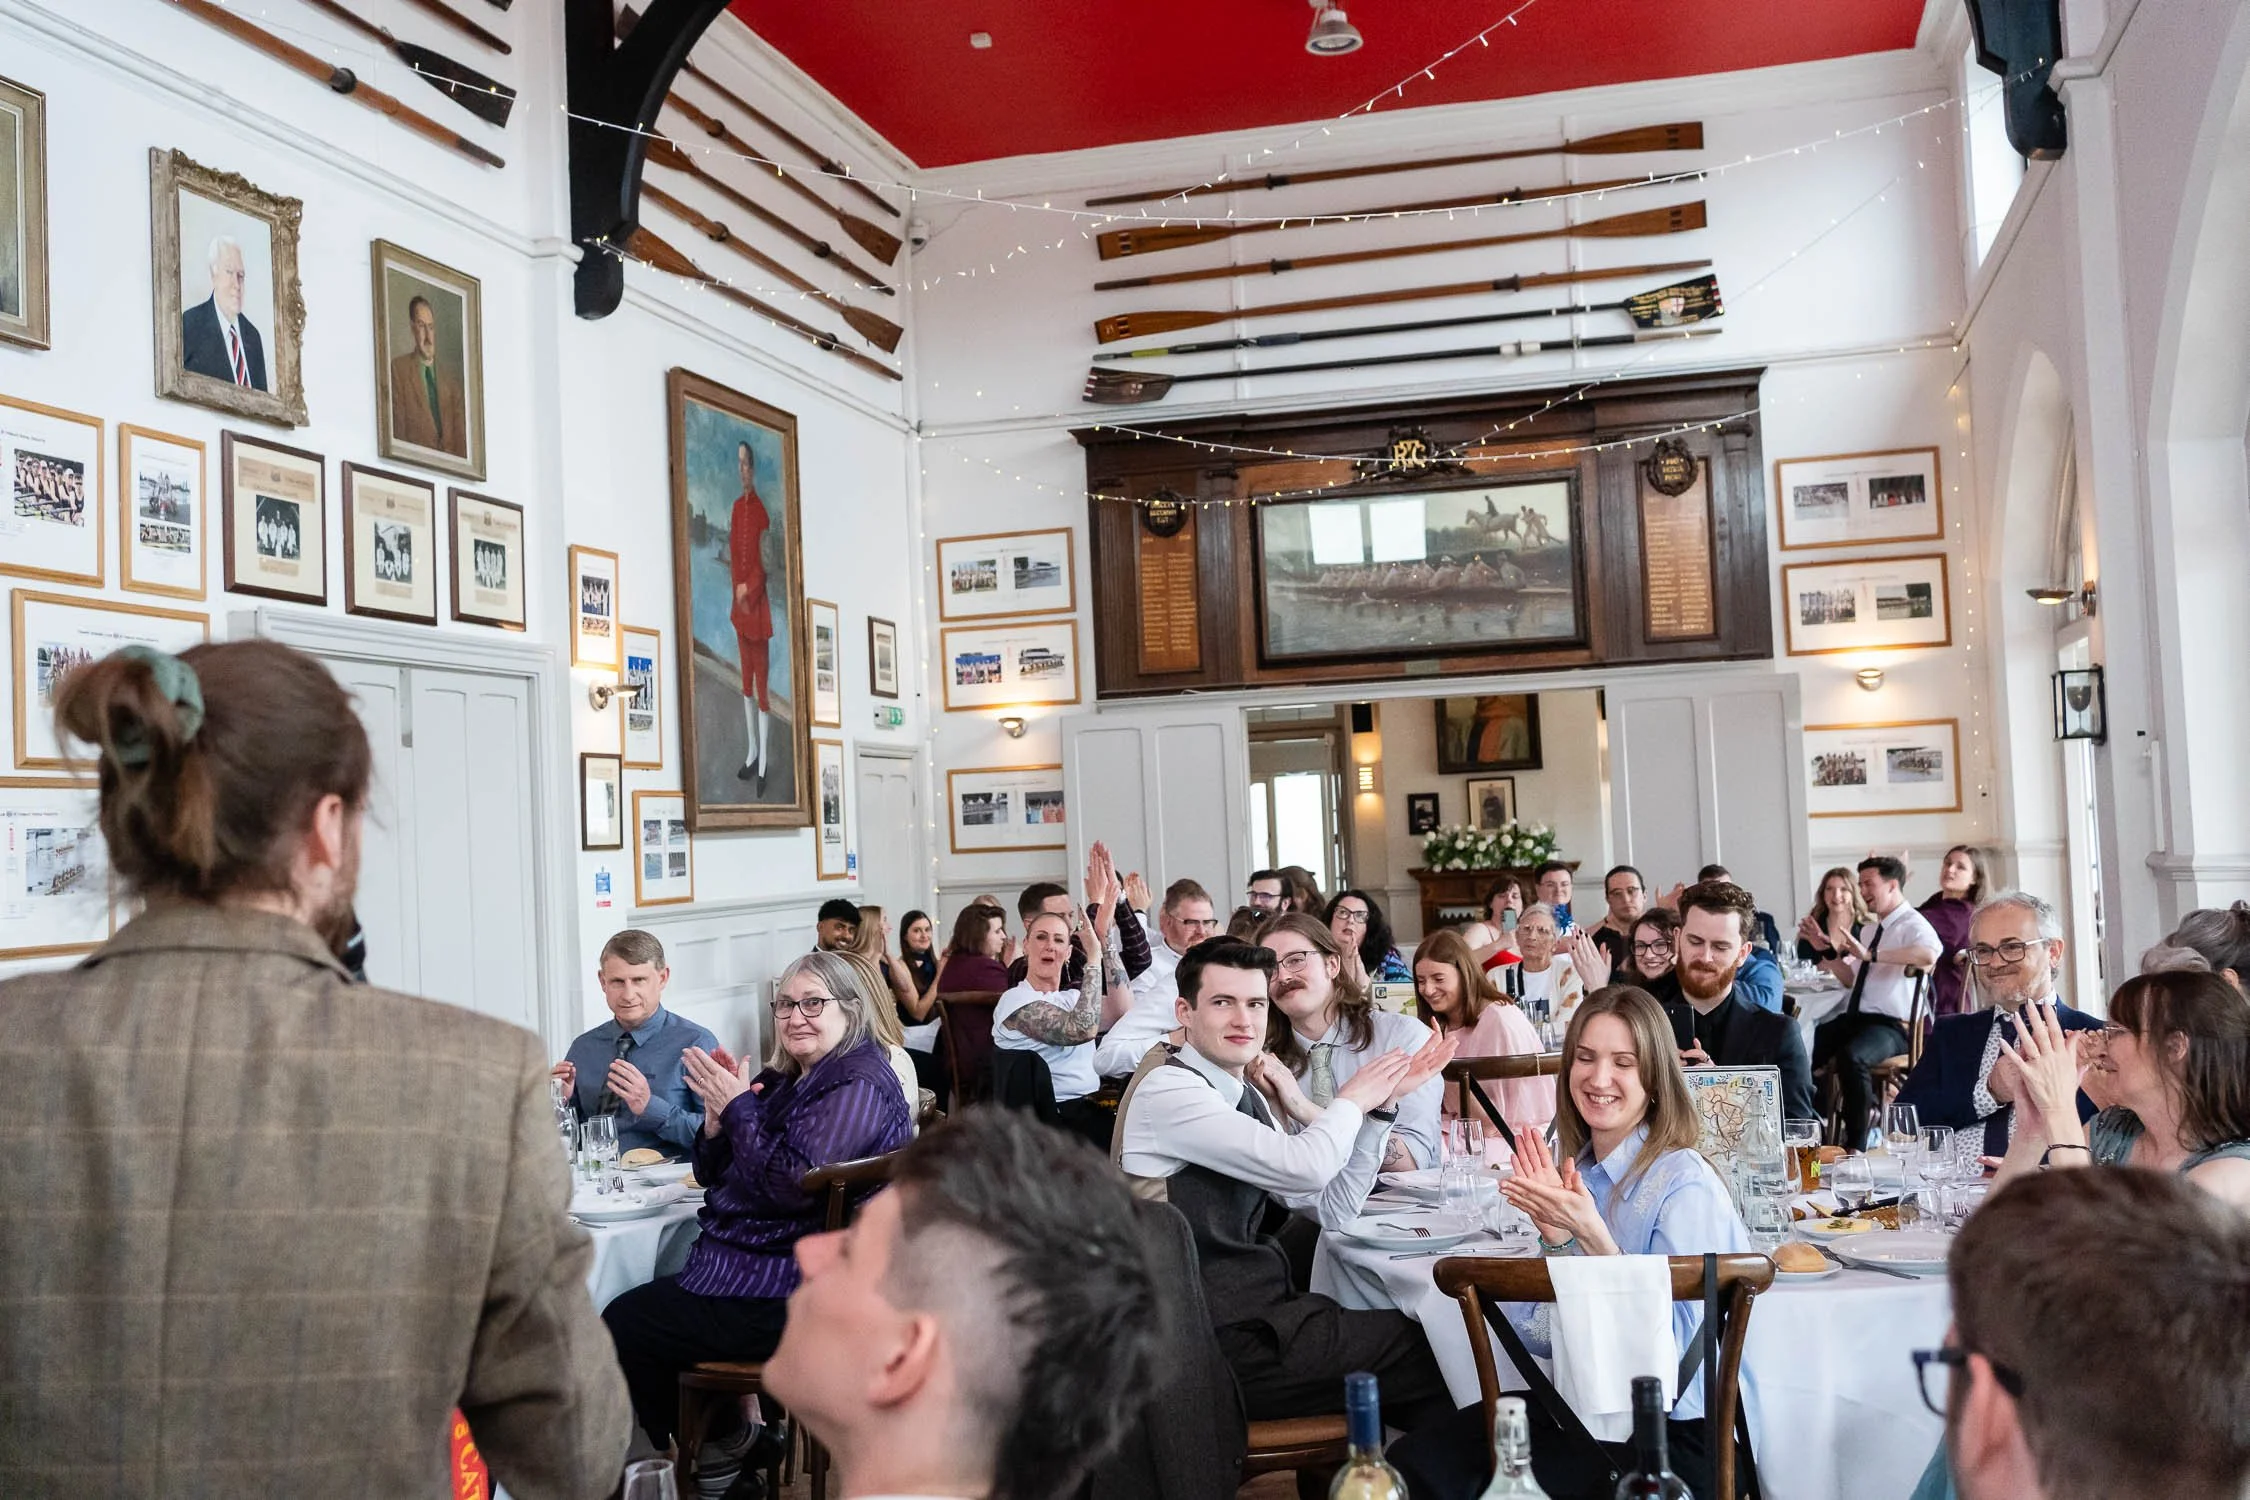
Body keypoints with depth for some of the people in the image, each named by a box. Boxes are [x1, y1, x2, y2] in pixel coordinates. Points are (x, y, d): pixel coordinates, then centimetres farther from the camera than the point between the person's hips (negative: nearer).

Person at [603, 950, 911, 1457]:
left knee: (622, 1325, -4)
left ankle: (716, 1454, 13)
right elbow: (714, 1177, 13)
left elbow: (795, 1183, -26)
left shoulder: (857, 1087, -16)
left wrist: (739, 1109, -19)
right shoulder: (786, 1079, 13)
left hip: (788, 1296, -10)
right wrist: (717, 1117, -6)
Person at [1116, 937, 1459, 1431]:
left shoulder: (1247, 1094, 10)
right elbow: (1305, 1168, -25)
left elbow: (1333, 1209, 10)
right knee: (1430, 1354, -3)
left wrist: (1383, 1103, 2)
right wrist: (1351, 1100, -6)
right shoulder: (1170, 1092, -17)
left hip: (1252, 1306, 8)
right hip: (1222, 1340, -8)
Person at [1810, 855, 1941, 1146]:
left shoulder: (1912, 925, -8)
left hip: (1891, 1025, -8)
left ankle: (1856, 1145, -21)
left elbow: (1929, 955, -33)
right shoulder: (1868, 927, 20)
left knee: (1851, 1056, -35)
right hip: (1854, 1017, 9)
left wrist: (1871, 954, -36)